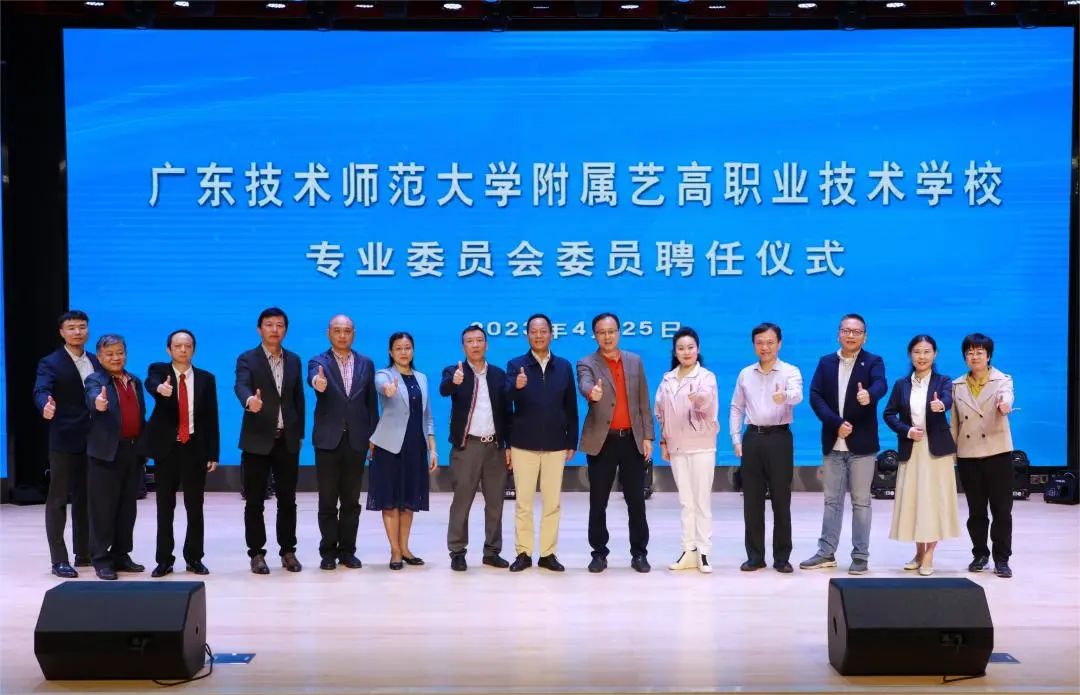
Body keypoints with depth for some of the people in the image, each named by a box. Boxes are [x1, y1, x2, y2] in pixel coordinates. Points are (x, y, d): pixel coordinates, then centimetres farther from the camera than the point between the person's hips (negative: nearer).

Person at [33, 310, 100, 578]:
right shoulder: (50, 363, -6)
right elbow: (41, 391, -23)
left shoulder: (96, 362, 11)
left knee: (86, 498, 13)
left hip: (93, 440, 6)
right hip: (64, 441, -6)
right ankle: (59, 559, 2)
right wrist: (46, 406, -46)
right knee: (58, 500, -1)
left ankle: (84, 553, 22)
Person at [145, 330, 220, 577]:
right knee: (165, 507, 5)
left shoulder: (206, 378, 5)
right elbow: (150, 383, -25)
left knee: (195, 507, 5)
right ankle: (164, 560, 13)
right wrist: (160, 388, -49)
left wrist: (213, 454, -1)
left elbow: (212, 419, 4)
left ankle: (194, 558, 15)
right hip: (166, 447, -1)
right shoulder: (158, 370, 1)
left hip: (194, 448, 1)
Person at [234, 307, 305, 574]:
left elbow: (298, 398, 13)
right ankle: (256, 554, 12)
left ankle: (288, 551, 17)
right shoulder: (247, 359, -4)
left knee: (287, 499, 7)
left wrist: (299, 433, 9)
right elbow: (241, 385, -23)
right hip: (257, 439, -3)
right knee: (254, 501, 3)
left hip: (287, 440, 3)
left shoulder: (294, 360, 10)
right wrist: (250, 400, -46)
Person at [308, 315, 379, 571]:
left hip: (356, 440, 2)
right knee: (327, 501, 3)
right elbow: (313, 377, -24)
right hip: (328, 440, -2)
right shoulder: (318, 361, 0)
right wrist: (317, 383, -48)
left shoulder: (366, 363, 8)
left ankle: (347, 551, 16)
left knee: (351, 500, 7)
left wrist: (373, 436, 4)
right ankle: (328, 552, 13)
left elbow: (371, 402, 10)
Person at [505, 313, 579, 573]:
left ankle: (548, 554, 14)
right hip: (523, 444, -1)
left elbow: (571, 407, 6)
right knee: (523, 502, 4)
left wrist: (572, 441, 3)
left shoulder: (564, 366, 5)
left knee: (552, 502, 6)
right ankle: (523, 553, 12)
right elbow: (506, 398, -18)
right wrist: (516, 386, -39)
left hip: (555, 445, 2)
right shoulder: (515, 365, -2)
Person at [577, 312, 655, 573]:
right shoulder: (587, 364, -1)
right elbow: (584, 385, -24)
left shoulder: (635, 361, 10)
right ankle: (599, 553, 14)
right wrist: (592, 393, -48)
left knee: (636, 501, 5)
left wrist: (648, 436, 4)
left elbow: (644, 402, 10)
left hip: (632, 440, 2)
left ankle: (639, 553, 15)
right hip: (602, 441, -2)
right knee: (598, 502, 3)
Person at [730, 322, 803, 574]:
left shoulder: (790, 372, -2)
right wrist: (736, 438, 5)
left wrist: (785, 396, -46)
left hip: (779, 438, -3)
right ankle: (755, 555, 14)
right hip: (752, 438, 4)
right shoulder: (745, 374, 11)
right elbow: (736, 408, 15)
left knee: (781, 499, 0)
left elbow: (797, 395, -23)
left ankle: (782, 557, 9)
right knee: (752, 499, 6)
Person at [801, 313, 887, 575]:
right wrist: (836, 423, -15)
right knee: (832, 500, 10)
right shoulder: (825, 362, 7)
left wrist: (869, 395, -46)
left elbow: (881, 385, -22)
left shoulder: (873, 362, -1)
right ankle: (826, 552, 16)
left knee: (860, 501, 2)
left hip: (862, 444, -3)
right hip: (832, 443, 3)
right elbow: (815, 396, -3)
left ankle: (860, 556, 9)